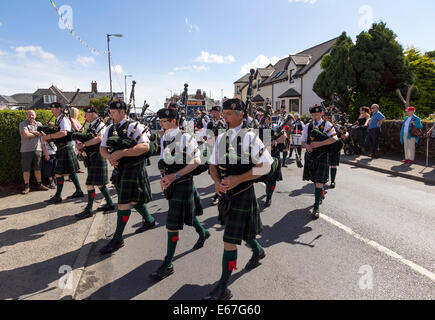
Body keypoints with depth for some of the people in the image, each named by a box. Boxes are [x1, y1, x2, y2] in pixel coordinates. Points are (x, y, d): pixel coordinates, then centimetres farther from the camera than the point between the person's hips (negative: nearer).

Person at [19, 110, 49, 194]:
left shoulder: (39, 124, 13)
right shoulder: (23, 124, 0)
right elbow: (26, 135, -14)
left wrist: (32, 132, -11)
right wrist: (37, 134, -4)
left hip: (37, 149, 3)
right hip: (26, 150, -3)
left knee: (38, 168, 8)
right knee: (26, 170, 3)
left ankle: (39, 185, 17)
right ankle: (27, 186, 12)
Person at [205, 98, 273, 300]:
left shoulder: (249, 137, -13)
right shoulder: (221, 138, 7)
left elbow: (265, 166, -15)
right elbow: (213, 164, 11)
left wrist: (238, 179, -22)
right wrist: (217, 182, -10)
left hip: (242, 194, -7)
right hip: (225, 193, 7)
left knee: (230, 240, -5)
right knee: (240, 231, 25)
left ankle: (223, 289, 8)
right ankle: (258, 251, 56)